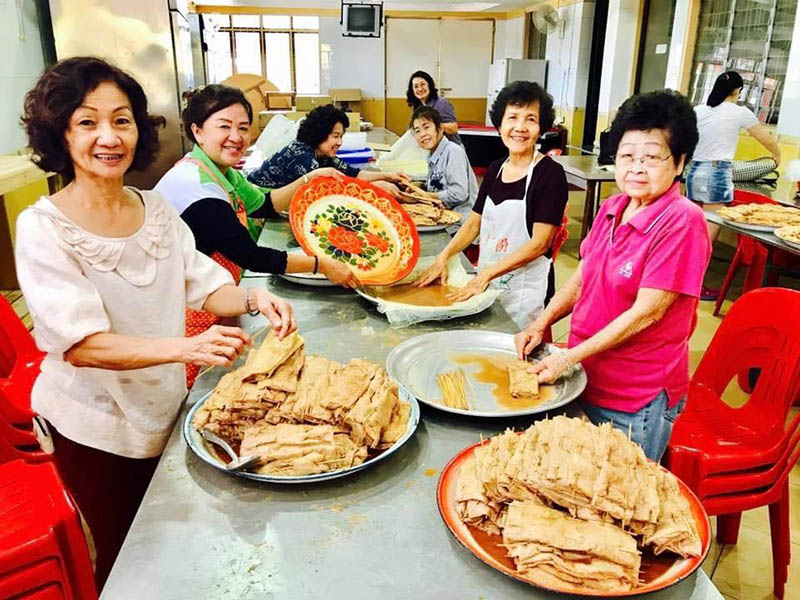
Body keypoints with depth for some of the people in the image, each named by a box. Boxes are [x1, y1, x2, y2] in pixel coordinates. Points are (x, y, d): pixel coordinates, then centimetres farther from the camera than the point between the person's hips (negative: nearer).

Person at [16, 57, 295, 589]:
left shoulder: (156, 208, -2)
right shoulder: (43, 227, -18)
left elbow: (205, 286, 2)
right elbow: (80, 344, -25)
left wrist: (251, 299, -20)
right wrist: (186, 348, -39)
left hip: (166, 406, 5)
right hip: (95, 427, -4)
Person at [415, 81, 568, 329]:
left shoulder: (550, 173, -13)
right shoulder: (495, 169, 7)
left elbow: (539, 243, -17)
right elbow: (474, 223, 11)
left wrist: (486, 274, -20)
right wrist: (444, 257, -4)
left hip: (525, 287, -6)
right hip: (485, 282, 6)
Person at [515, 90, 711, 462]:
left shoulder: (683, 222, -20)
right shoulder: (612, 209, 2)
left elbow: (646, 313, -22)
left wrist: (569, 357, -20)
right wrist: (542, 322, -3)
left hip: (636, 403, -6)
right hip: (586, 381, 6)